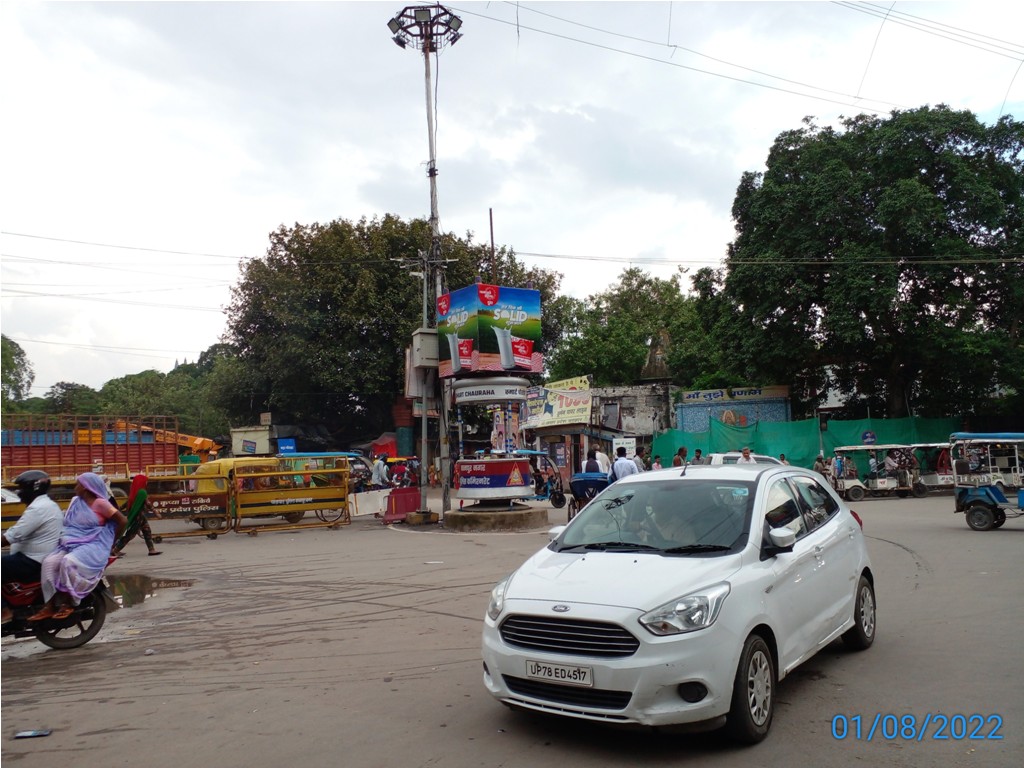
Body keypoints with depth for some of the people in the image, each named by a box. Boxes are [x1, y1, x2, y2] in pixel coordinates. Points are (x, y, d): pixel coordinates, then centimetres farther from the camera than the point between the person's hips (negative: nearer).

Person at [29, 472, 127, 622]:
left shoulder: (100, 503, -9)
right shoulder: (76, 501, 13)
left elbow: (123, 521, -9)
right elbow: (69, 524, 19)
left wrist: (112, 543, -1)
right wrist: (63, 537, 0)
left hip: (93, 546, -7)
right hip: (72, 543, 7)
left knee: (68, 562, -33)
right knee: (49, 562, -20)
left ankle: (68, 604, -17)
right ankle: (49, 606, -16)